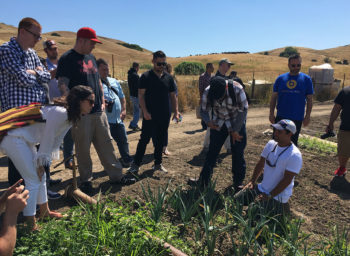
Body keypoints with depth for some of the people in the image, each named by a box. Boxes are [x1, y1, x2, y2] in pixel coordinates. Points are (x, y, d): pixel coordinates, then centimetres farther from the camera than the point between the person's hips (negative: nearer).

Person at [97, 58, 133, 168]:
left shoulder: (114, 82, 16)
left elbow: (122, 97, 21)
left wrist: (123, 110, 10)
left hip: (118, 119, 6)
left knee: (123, 140, 15)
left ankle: (127, 160, 30)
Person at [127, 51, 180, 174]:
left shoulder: (169, 78, 8)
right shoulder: (146, 76, -3)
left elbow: (173, 96, 11)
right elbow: (141, 95, -6)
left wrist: (176, 111, 3)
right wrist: (145, 112, -16)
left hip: (164, 116, 4)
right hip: (150, 116, -4)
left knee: (160, 141, 12)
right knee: (144, 139, 0)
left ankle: (158, 164, 25)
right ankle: (136, 164, 12)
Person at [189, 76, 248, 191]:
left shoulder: (237, 89, -26)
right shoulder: (207, 92, -19)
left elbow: (243, 110, -17)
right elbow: (204, 110, -5)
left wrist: (235, 131, -15)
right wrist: (208, 122, -27)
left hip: (237, 124, -2)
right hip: (218, 125, 2)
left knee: (237, 154, -1)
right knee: (212, 152, 3)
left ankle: (238, 183, 15)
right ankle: (203, 181, 15)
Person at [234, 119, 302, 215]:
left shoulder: (294, 155, -21)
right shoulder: (271, 144, 0)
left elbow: (287, 180, -21)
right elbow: (260, 163, 9)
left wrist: (269, 196, -20)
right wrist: (252, 181, 2)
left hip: (278, 196, -7)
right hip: (261, 188, 7)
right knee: (236, 199, 3)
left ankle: (280, 207, 6)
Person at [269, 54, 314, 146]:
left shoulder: (306, 79, 1)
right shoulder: (280, 78, 3)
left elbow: (309, 99, 3)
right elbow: (274, 97, 5)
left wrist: (307, 116, -2)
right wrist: (271, 113, -1)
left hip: (297, 118, -1)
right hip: (281, 117, 1)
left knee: (293, 141, 10)